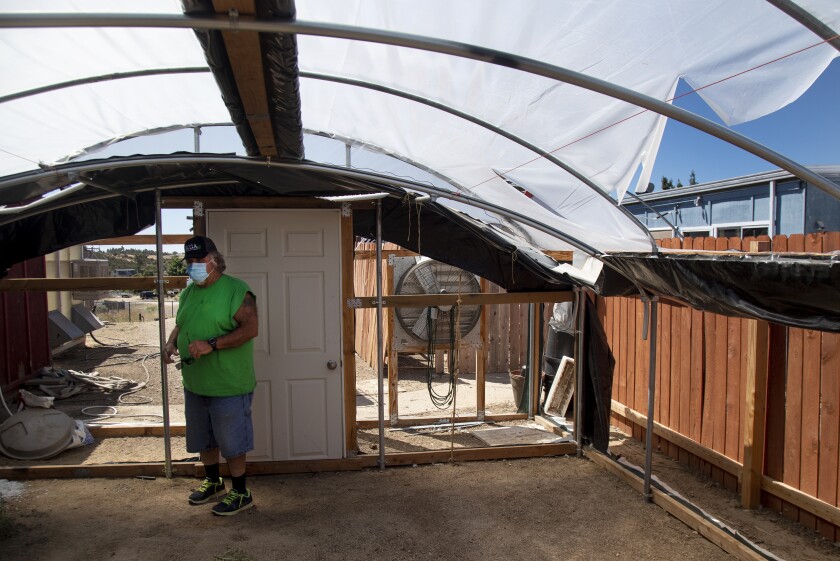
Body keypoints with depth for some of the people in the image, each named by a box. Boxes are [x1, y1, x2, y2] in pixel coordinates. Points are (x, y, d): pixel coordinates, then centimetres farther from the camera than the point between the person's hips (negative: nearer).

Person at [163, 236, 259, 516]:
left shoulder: (236, 290, -14)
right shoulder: (188, 292, 10)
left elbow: (250, 328, -22)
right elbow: (180, 324, 22)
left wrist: (211, 344, -28)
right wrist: (171, 341, -1)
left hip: (228, 385, -7)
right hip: (194, 383, 8)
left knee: (231, 441, 3)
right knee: (203, 437, 21)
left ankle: (240, 493, 18)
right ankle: (212, 481, 42)